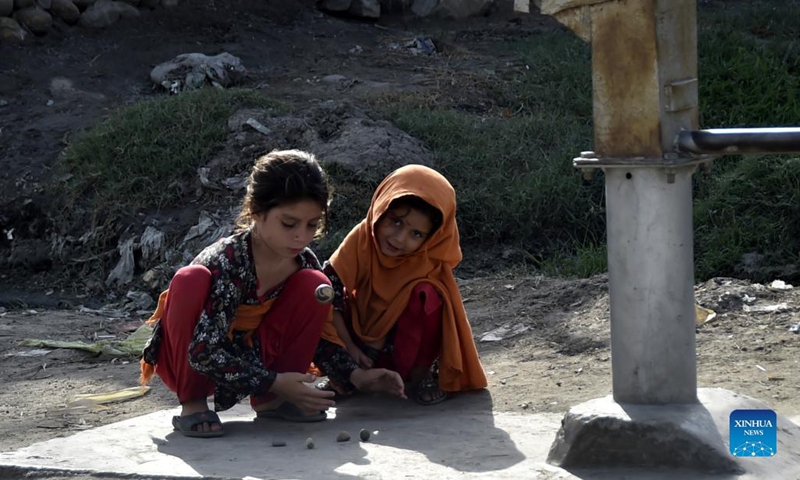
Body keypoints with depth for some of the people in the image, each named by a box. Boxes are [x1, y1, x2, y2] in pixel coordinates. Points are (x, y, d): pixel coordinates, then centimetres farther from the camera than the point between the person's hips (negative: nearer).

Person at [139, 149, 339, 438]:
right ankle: (192, 403, -18)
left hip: (248, 357, 5)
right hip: (189, 364, -5)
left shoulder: (304, 263, -10)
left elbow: (319, 334, 4)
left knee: (314, 285, -15)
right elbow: (205, 353, -33)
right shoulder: (224, 262, -30)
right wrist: (272, 382, -30)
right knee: (191, 281, -34)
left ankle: (269, 401, -3)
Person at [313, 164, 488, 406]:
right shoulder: (363, 237, -17)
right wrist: (348, 348, -23)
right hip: (358, 335, 2)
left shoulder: (428, 265, -19)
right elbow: (329, 291, -20)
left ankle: (422, 377, -16)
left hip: (401, 348, -1)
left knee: (425, 295, -31)